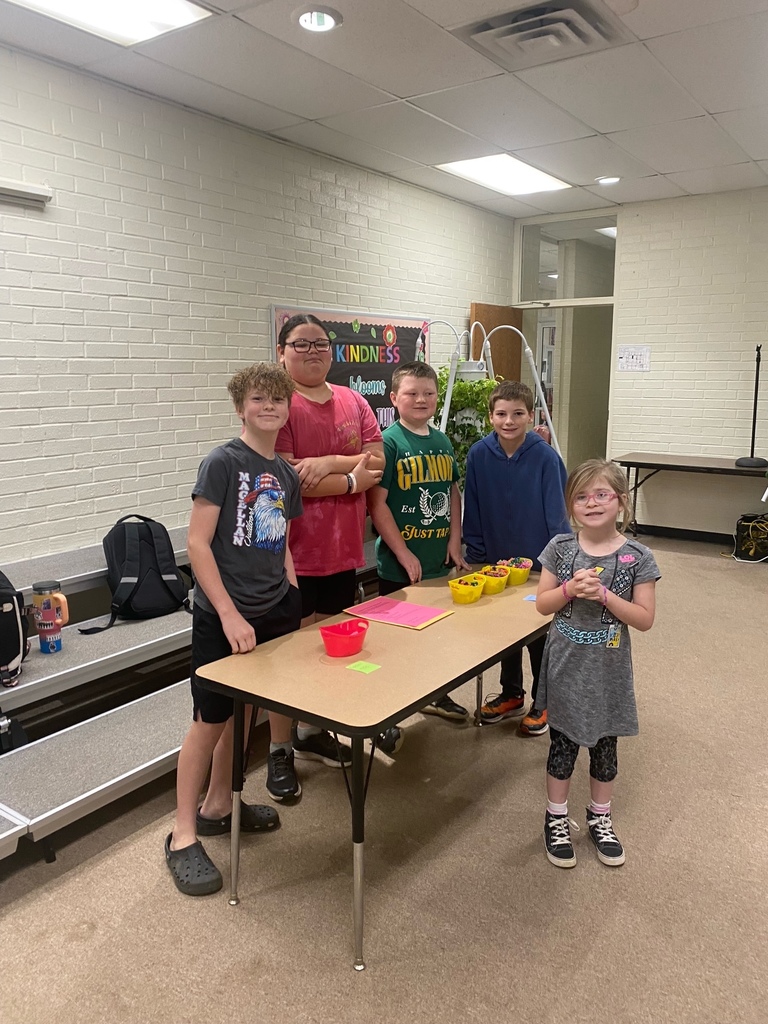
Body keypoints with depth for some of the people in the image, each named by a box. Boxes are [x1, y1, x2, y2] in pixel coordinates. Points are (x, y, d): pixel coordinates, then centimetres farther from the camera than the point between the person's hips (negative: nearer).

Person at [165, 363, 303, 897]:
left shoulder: (287, 473, 8)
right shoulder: (223, 462, -11)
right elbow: (197, 543, -15)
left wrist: (293, 602, 7)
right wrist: (230, 615, -19)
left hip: (271, 613, 6)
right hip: (222, 616, -6)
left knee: (240, 714, 17)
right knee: (209, 721, 0)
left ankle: (218, 806, 36)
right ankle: (183, 836, 16)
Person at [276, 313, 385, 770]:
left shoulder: (353, 402, 9)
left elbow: (377, 461, -1)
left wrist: (328, 462, -18)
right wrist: (351, 480, -10)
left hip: (344, 548, 6)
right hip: (295, 553, -6)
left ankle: (313, 732, 35)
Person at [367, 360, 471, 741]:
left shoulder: (442, 441, 7)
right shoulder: (389, 442, -12)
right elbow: (377, 503, -16)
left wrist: (454, 540, 5)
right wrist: (404, 554, -16)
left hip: (439, 561, 7)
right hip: (399, 565, -6)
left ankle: (435, 693, 41)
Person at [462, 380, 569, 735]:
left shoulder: (545, 457, -18)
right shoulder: (479, 454, -10)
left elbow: (556, 515, -13)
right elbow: (472, 511, -3)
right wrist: (477, 556, -2)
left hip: (540, 563, -3)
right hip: (498, 561, 3)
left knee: (540, 634, 12)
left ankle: (543, 701, 30)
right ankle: (511, 694, 37)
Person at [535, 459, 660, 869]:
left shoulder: (636, 557, -11)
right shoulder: (561, 548, -7)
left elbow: (645, 619, -11)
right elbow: (543, 604, -2)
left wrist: (604, 594, -24)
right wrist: (570, 589, -21)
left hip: (608, 669, 0)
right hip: (566, 665, 1)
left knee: (604, 744, 17)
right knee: (562, 743, 13)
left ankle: (599, 818, 39)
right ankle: (556, 818, 33)